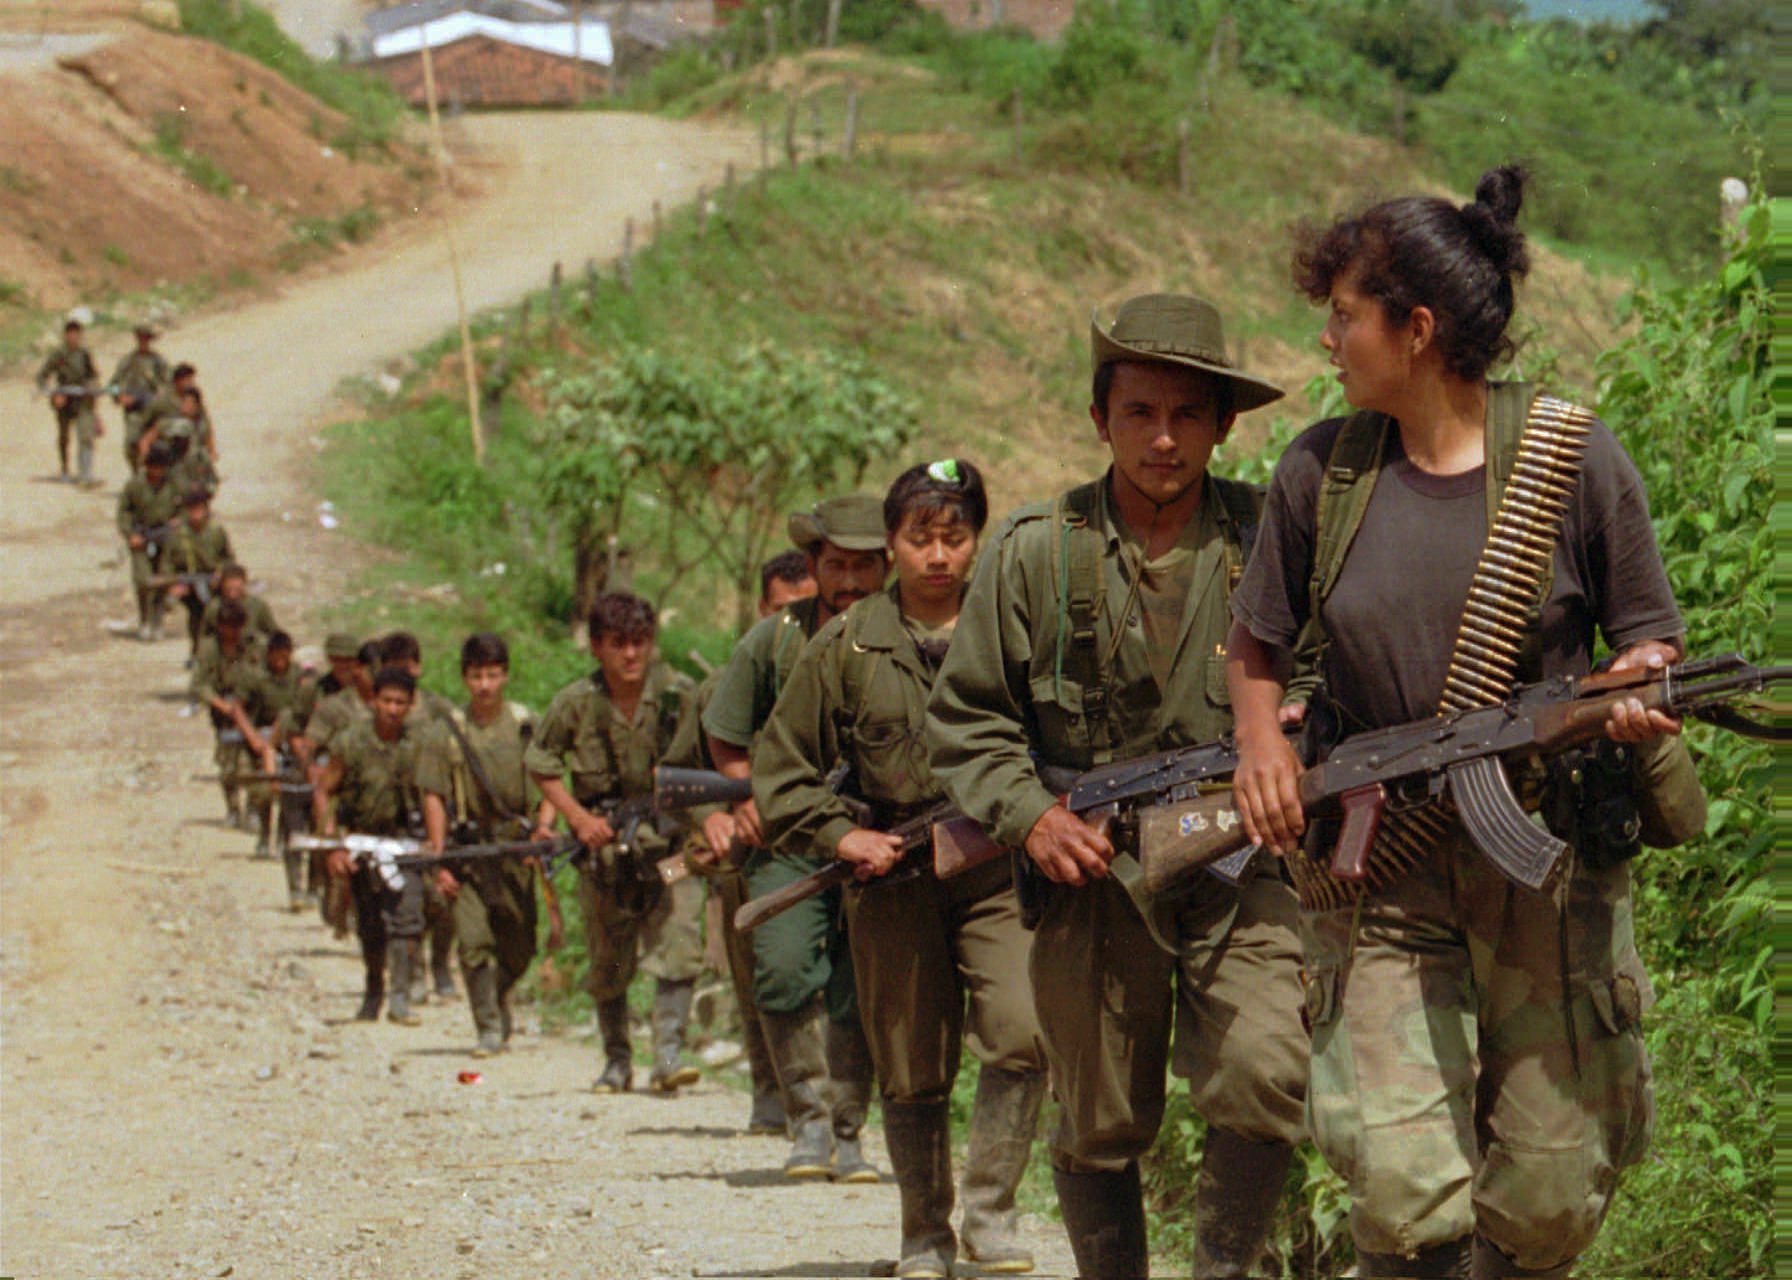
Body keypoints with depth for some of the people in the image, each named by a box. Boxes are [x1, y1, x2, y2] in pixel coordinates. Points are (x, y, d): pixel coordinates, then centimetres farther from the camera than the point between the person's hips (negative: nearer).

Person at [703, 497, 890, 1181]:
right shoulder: (772, 641, 1)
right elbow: (726, 737, 15)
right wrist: (748, 797, 0)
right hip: (788, 836, 0)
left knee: (862, 995, -2)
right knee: (784, 970, -17)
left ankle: (846, 1135, 12)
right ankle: (809, 1118, -3)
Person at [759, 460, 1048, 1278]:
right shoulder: (846, 647, 5)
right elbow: (779, 770, 9)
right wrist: (840, 834, -4)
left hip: (997, 874, 0)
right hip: (892, 881, 0)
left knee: (1021, 1035, -19)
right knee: (913, 1073, 6)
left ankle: (990, 1212, -4)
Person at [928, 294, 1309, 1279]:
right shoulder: (1036, 553, 2)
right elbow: (964, 718, 7)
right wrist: (1029, 816, -7)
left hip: (1239, 868, -1)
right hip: (1091, 875, 1)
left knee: (1263, 1087, -19)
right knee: (1098, 1130, 7)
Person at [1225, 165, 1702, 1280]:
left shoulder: (1575, 458, -4)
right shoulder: (1322, 472, 2)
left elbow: (1647, 633, 5)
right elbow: (1257, 644, 16)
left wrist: (1635, 692, -18)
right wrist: (1262, 740, -3)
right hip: (1379, 868, 0)